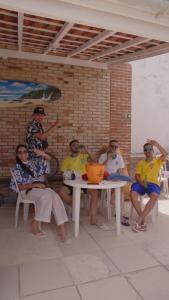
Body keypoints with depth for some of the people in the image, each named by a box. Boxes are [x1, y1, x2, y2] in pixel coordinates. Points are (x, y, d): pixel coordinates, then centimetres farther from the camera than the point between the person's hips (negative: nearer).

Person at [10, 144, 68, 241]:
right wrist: (34, 185, -16)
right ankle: (36, 222, -20)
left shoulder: (34, 162, 18)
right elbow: (17, 186, -3)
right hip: (29, 190, -3)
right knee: (47, 195, -35)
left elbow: (48, 159, 4)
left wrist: (43, 154, -21)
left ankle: (61, 227, -34)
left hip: (42, 187, 4)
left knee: (56, 197, -29)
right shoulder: (17, 168, 7)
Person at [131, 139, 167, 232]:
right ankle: (142, 220, -22)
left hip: (153, 183, -2)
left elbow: (165, 154, -7)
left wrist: (156, 144, -13)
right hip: (141, 183, 2)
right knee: (133, 193, -32)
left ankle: (138, 221, -31)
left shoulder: (158, 160, 16)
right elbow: (137, 175, 10)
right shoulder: (141, 162, 21)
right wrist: (141, 181, -11)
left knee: (154, 196, -37)